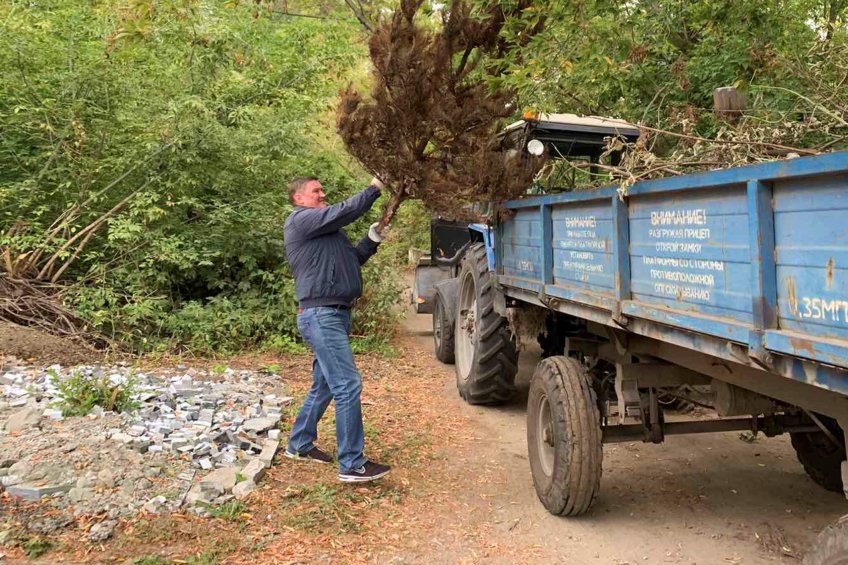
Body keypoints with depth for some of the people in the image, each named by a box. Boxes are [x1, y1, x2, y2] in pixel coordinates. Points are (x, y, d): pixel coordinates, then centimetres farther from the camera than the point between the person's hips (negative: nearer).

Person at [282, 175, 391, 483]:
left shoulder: (327, 230, 22)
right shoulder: (300, 220, -7)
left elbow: (352, 259, 20)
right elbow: (345, 211, -17)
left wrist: (372, 239, 6)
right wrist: (375, 188, -9)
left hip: (334, 315, 10)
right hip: (321, 315, -10)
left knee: (324, 385, 17)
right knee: (348, 386, -13)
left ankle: (300, 445, 31)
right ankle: (352, 465, -8)